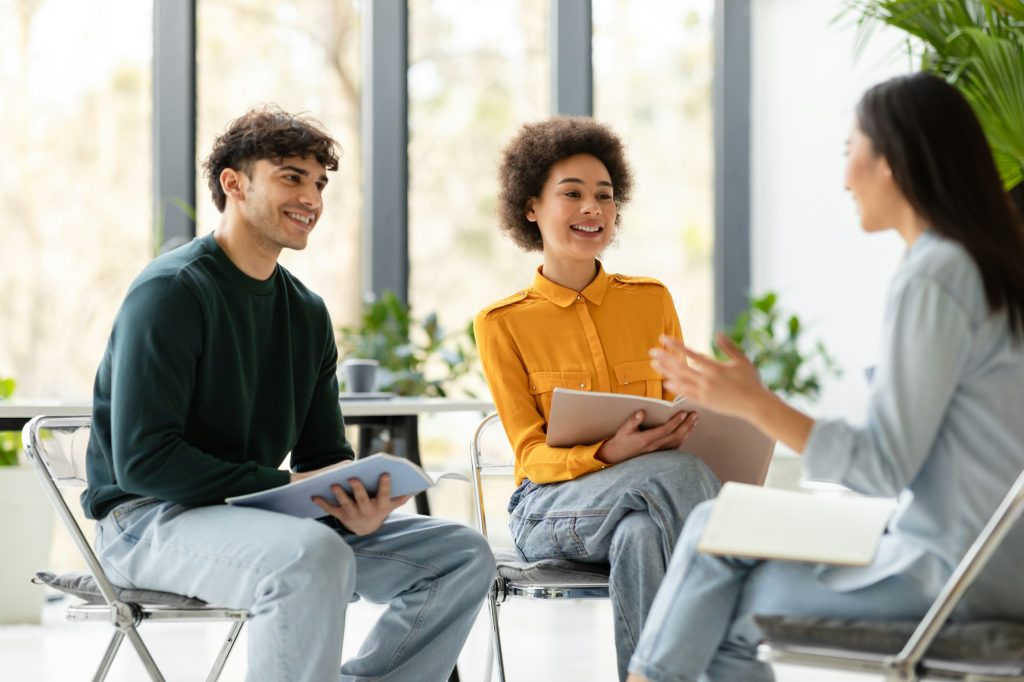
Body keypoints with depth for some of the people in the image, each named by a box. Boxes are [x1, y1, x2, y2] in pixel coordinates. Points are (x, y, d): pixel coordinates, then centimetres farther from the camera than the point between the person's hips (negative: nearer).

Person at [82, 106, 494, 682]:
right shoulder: (172, 291, -12)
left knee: (463, 555, -2)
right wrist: (285, 485, -22)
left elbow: (326, 457, 12)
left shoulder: (307, 312, 12)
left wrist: (356, 506, -12)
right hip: (150, 521, -8)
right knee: (313, 554, -37)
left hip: (256, 513, 8)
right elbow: (142, 459, -19)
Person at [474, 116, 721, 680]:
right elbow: (532, 453, -3)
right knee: (680, 474, -34)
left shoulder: (652, 300, 12)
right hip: (551, 505, -2)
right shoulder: (500, 323, 4)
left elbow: (684, 414, 14)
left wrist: (685, 430, -13)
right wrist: (607, 454, -25)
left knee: (644, 534, -38)